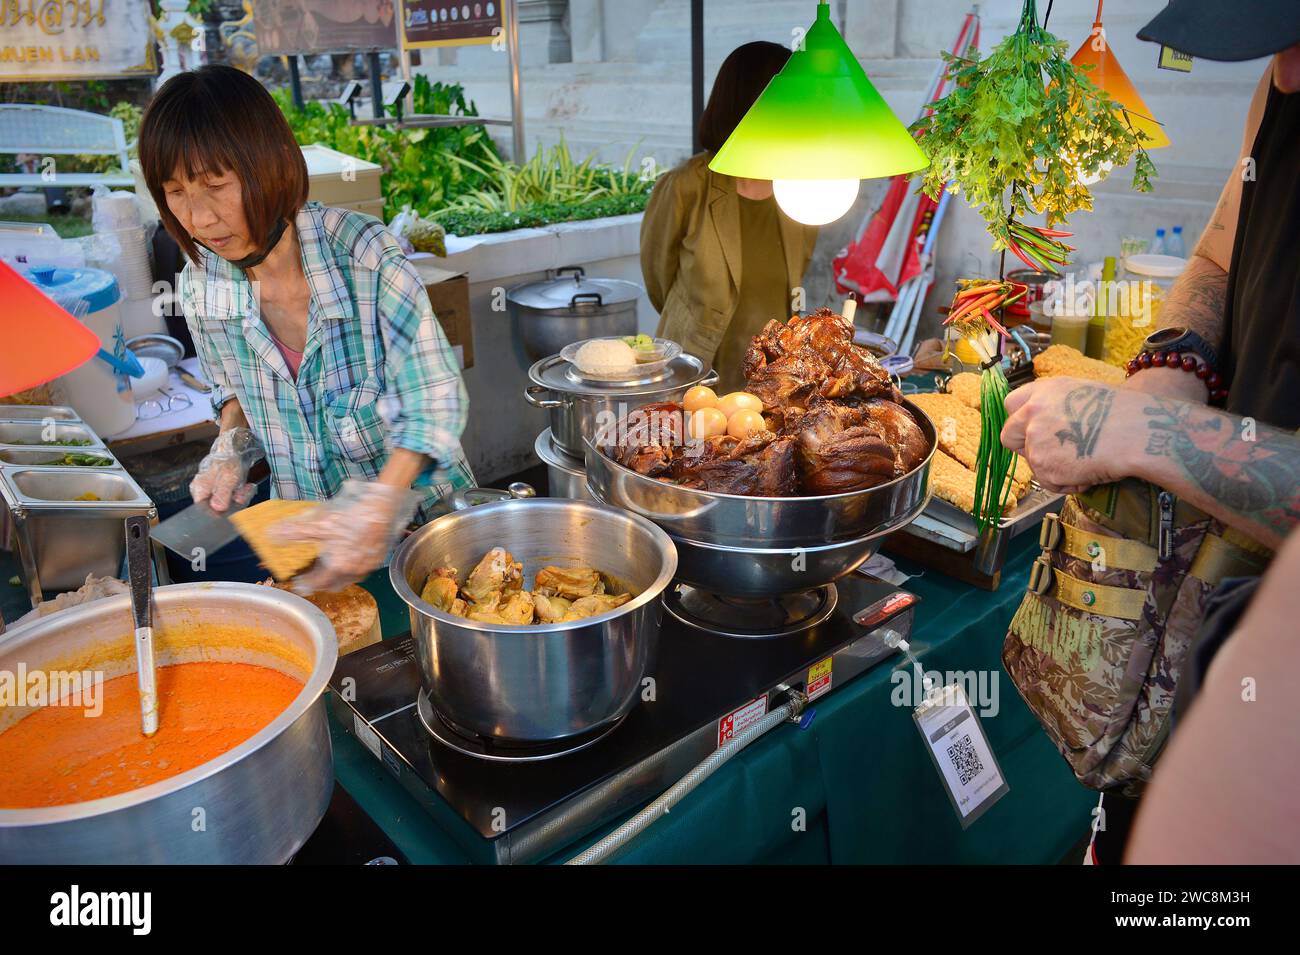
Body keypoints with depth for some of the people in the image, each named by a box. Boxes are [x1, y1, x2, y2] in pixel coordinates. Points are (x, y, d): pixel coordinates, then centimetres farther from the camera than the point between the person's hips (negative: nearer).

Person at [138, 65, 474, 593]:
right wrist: (230, 449, -7)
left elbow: (436, 401, -22)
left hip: (416, 509, -3)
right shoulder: (201, 287, -6)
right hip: (304, 529, 4)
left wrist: (379, 506, -34)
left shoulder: (362, 253, -23)